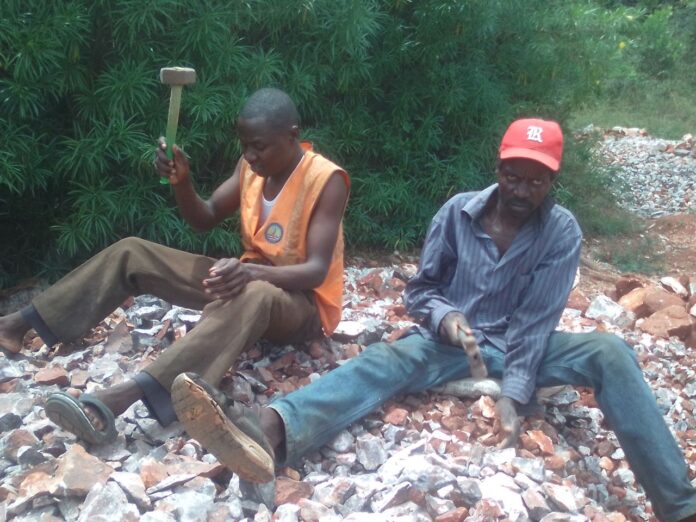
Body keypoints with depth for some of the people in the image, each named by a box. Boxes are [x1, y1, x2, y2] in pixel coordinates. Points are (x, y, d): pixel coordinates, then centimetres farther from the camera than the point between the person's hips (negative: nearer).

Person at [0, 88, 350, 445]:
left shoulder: (326, 180, -20)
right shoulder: (251, 165, 0)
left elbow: (317, 271, -27)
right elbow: (204, 220, 6)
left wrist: (251, 271, -44)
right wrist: (181, 181, -15)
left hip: (303, 301, -7)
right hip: (248, 280, 7)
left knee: (252, 297, -45)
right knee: (131, 253, 0)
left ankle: (125, 395, -59)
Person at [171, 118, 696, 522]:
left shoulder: (562, 231, -9)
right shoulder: (458, 212, -6)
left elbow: (536, 320, -14)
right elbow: (419, 290, 1)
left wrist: (514, 395, -26)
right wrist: (443, 317, -22)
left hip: (519, 347, 1)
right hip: (454, 340, 0)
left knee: (610, 353, -25)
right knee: (387, 360, -31)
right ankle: (269, 431, -61)